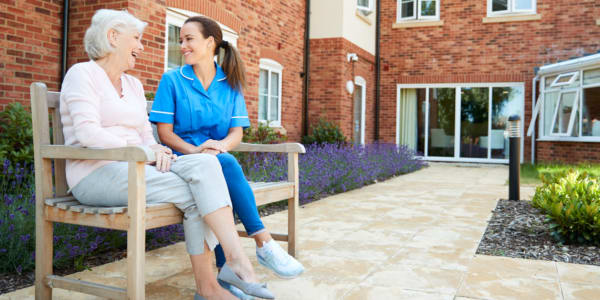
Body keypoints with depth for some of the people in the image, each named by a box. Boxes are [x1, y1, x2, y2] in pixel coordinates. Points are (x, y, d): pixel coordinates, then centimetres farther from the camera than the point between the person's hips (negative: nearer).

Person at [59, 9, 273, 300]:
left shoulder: (134, 84, 22)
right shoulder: (83, 73, -1)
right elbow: (87, 133, -15)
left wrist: (155, 150, -5)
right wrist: (141, 151, -17)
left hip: (132, 168, 6)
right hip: (96, 174, -6)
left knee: (204, 163, -22)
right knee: (196, 193, -24)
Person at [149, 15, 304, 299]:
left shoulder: (230, 83, 13)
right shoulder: (172, 80, 7)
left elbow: (237, 132, 4)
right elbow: (165, 133, -1)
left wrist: (219, 145, -20)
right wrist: (195, 150, -20)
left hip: (218, 160, 2)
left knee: (223, 164, -36)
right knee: (225, 165, -35)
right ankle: (264, 243, -33)